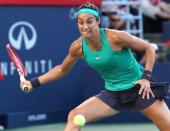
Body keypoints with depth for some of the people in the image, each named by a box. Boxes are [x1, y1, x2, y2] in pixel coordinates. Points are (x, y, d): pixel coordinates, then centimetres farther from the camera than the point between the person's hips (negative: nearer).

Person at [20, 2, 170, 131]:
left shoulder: (115, 37, -22)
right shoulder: (78, 46, -9)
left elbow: (149, 48, -10)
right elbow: (62, 70, 10)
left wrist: (146, 76, -18)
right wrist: (34, 83, 4)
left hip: (139, 88, -4)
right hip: (113, 94, 4)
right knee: (74, 117, -11)